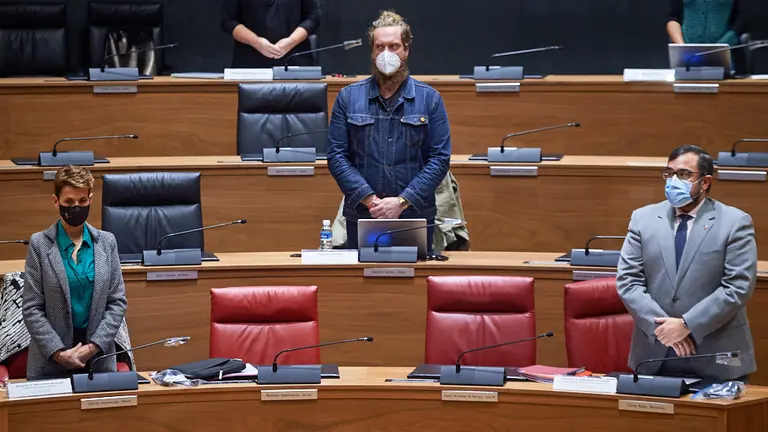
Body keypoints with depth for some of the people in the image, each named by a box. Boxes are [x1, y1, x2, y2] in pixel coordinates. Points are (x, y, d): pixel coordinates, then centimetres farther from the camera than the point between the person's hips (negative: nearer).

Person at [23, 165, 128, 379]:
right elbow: (32, 308, -5)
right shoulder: (39, 244, -2)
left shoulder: (107, 242, 4)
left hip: (98, 359, 2)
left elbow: (117, 301, 2)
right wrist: (58, 353, -13)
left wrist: (94, 346, -9)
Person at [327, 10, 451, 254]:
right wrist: (369, 199, -12)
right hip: (361, 217, 0)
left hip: (415, 216, 0)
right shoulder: (348, 98, 5)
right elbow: (336, 156, 1)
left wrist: (402, 202, -13)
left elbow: (440, 158, -2)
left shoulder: (430, 99, 3)